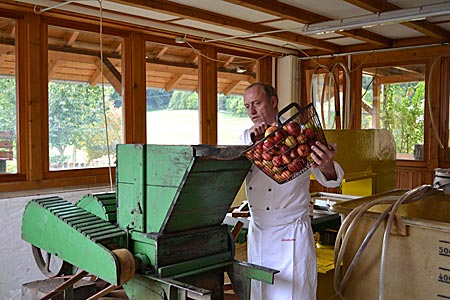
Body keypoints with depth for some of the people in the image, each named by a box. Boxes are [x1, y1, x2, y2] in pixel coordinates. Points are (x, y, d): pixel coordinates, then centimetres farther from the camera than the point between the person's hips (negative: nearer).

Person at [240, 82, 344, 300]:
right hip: (257, 232, 6)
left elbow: (330, 179, -16)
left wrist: (326, 166, -40)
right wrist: (251, 144, -21)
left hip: (290, 235, -5)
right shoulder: (247, 137, 6)